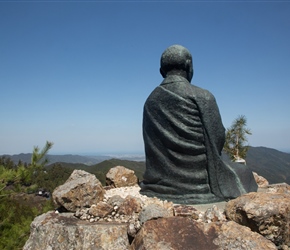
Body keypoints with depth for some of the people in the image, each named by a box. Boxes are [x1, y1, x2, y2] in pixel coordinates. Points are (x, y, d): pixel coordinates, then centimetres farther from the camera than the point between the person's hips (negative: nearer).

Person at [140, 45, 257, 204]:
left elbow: (150, 142, 7)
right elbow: (217, 137, -7)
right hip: (198, 178, -6)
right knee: (243, 173, 22)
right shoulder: (203, 97, -10)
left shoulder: (150, 101, 3)